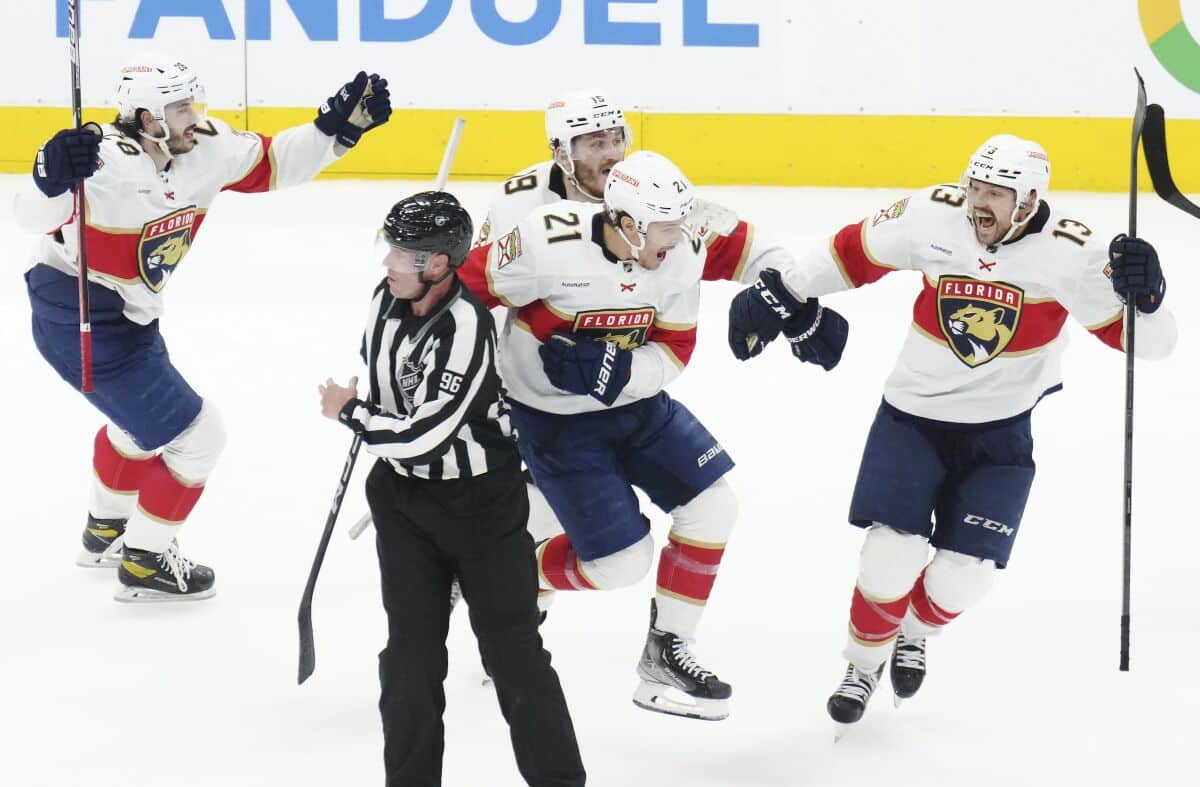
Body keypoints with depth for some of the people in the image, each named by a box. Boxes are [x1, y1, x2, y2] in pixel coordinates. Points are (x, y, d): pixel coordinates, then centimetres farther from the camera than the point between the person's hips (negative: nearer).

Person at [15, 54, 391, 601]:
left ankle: (105, 533, 56)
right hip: (81, 323, -9)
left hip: (127, 315, 9)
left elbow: (271, 164, 4)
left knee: (139, 419, 33)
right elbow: (36, 217, -38)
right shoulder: (106, 162, -30)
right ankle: (144, 564, 13)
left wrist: (337, 126, -6)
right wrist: (54, 177, -58)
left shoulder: (205, 147, -7)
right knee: (194, 435, -3)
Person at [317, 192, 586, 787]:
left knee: (511, 644, -2)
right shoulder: (387, 297, -5)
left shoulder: (465, 327, -28)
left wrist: (349, 412, -17)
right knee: (411, 651, 6)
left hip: (482, 499, -6)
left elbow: (424, 435, -30)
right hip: (404, 493, 6)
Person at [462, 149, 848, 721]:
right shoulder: (549, 245, -30)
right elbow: (467, 286, -18)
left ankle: (665, 654, 12)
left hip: (634, 401, 6)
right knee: (621, 563, -7)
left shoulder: (680, 254, -13)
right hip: (555, 420, -6)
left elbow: (673, 352, -7)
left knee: (711, 504, -1)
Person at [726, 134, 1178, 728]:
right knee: (889, 561, -11)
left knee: (960, 580, -2)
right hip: (912, 417, 1)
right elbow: (855, 252, 3)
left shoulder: (1068, 252, -19)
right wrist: (776, 295, 6)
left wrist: (1144, 293, -43)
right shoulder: (931, 217, -14)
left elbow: (1149, 341, -21)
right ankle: (864, 662, 20)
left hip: (999, 433, 0)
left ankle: (913, 634, 35)